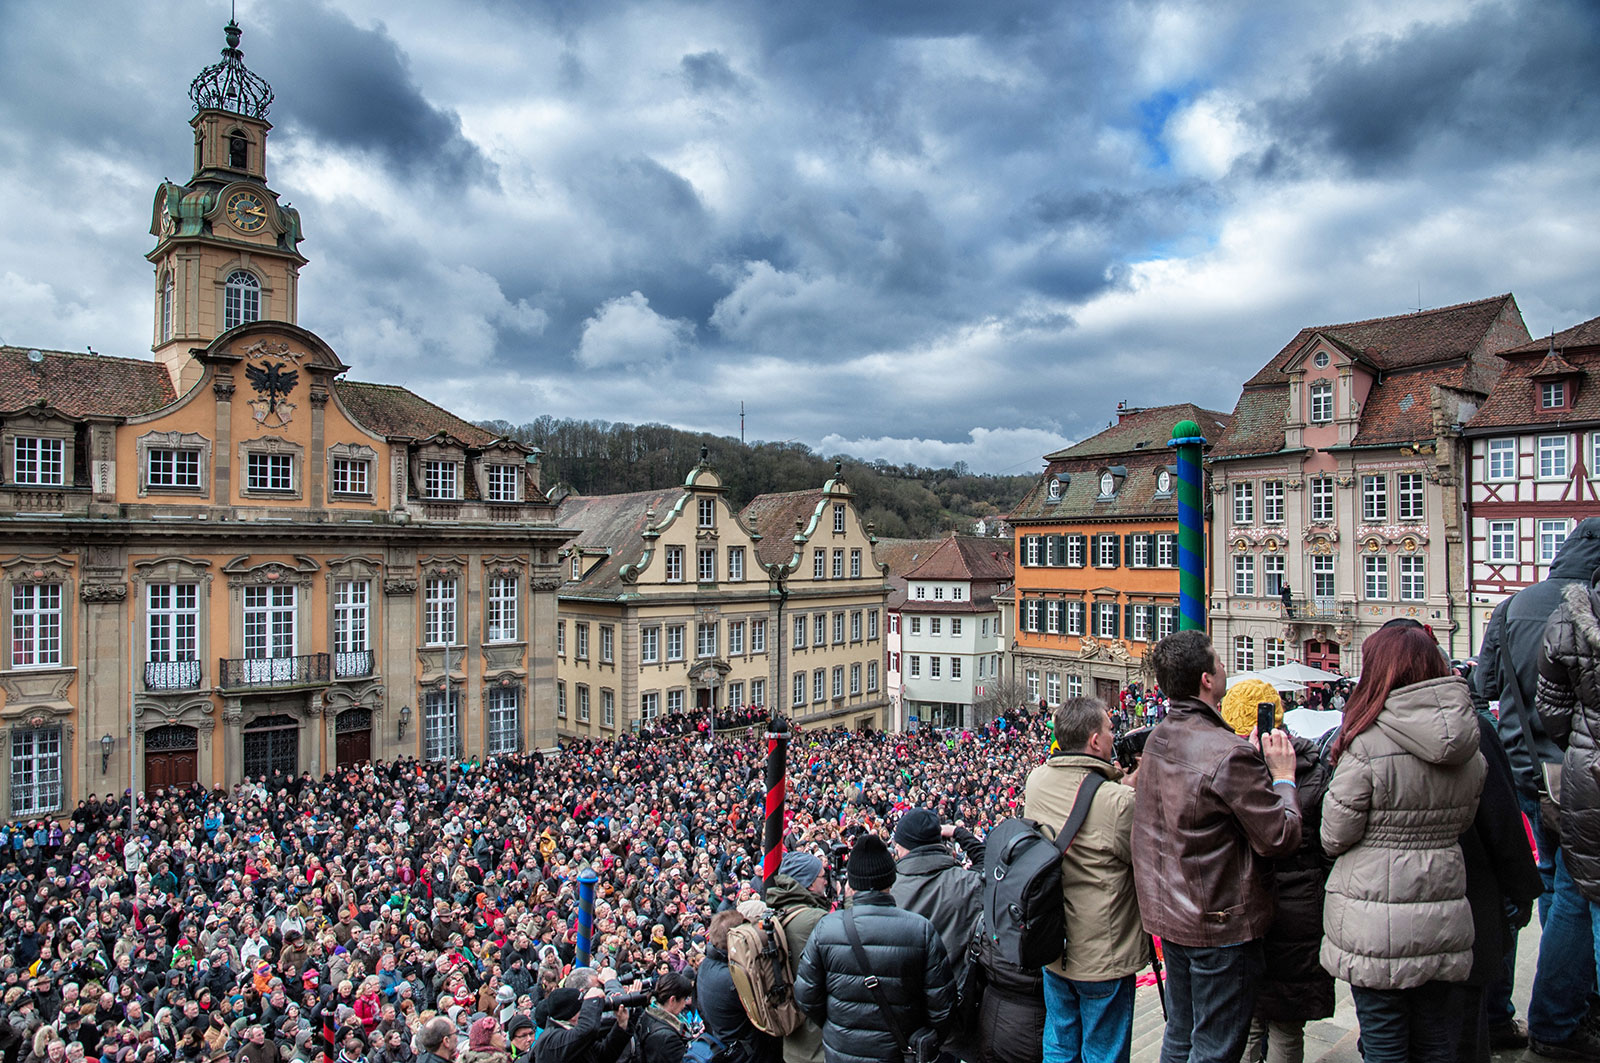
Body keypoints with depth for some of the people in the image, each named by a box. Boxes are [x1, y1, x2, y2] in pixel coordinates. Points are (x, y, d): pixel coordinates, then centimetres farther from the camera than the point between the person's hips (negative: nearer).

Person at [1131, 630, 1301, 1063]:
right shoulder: (1229, 754, -25)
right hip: (1222, 922, -8)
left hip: (1170, 913, 8)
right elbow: (1279, 837, -18)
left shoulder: (1158, 739, 2)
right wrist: (1283, 776, -4)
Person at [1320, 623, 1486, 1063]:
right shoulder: (1470, 750, 0)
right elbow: (1460, 824, 13)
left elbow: (1335, 837, -10)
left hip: (1379, 927, -5)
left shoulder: (1366, 746, -19)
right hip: (1444, 923, 6)